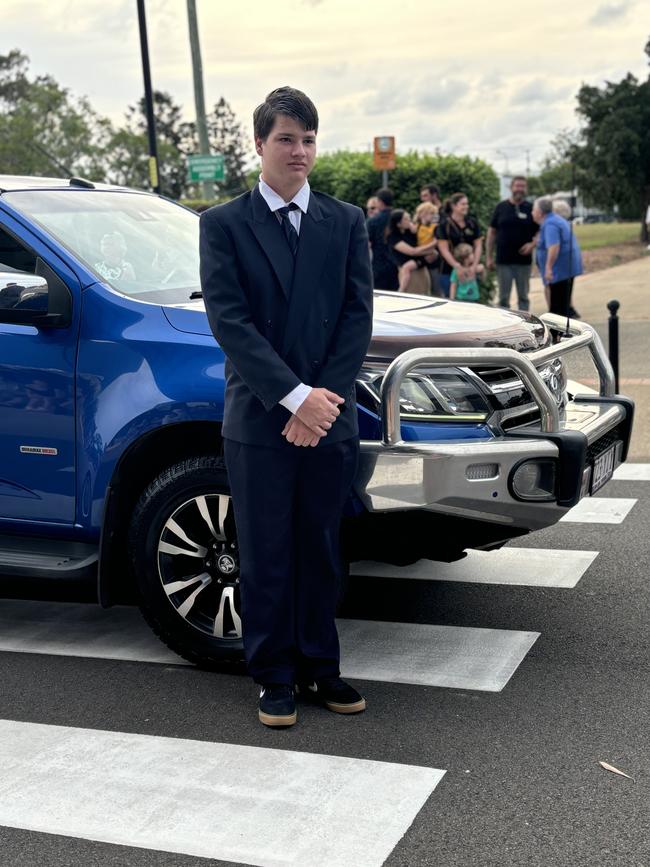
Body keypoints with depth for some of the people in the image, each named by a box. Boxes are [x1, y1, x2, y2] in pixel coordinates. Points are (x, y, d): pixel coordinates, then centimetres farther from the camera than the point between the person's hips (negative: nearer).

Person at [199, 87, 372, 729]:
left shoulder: (346, 223, 8)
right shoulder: (223, 225, 0)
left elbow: (357, 316, 1)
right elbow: (229, 321, -10)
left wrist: (323, 398, -11)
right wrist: (296, 397, -17)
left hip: (330, 418, 3)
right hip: (258, 420, -2)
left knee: (320, 550, 13)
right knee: (265, 556, 7)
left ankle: (319, 668, 25)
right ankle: (274, 676, 20)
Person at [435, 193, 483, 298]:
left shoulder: (472, 223, 7)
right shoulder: (444, 225, -4)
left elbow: (478, 246, 6)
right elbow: (444, 250, -9)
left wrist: (474, 266, -9)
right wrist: (458, 267, -19)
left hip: (469, 271, 3)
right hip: (449, 271, -3)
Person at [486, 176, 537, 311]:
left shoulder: (531, 209, 3)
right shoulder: (501, 207, 4)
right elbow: (492, 232, 6)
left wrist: (533, 244, -13)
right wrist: (489, 257, 2)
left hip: (524, 261, 0)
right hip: (503, 260, 0)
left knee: (523, 297, 9)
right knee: (503, 298, 4)